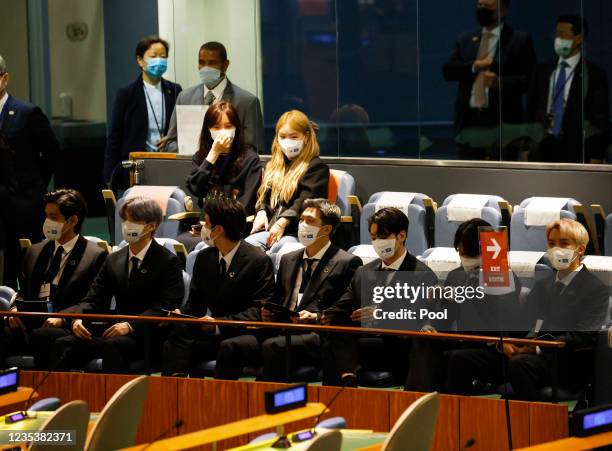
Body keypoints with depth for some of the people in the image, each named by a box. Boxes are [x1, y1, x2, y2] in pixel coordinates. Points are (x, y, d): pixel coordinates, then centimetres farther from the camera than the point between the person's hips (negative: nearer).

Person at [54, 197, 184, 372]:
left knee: (112, 345, -38)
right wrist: (78, 319, -10)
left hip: (147, 336, -5)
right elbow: (93, 300, 14)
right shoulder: (114, 260, 19)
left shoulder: (169, 262, 0)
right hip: (116, 329, 5)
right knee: (65, 344, -21)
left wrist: (131, 325, -23)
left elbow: (167, 306, -11)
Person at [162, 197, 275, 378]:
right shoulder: (204, 258, 11)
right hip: (215, 333, 5)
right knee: (177, 337, -22)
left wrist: (219, 323, -26)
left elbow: (259, 312, -15)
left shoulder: (259, 261, -10)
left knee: (228, 346, -37)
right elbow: (196, 303, 15)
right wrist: (180, 314, -10)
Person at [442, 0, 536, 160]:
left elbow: (528, 80, -6)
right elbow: (448, 70, 6)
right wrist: (475, 66, -8)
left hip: (503, 122, -5)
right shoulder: (466, 40, 17)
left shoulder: (520, 40, 2)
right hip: (470, 121, 5)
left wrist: (500, 82, -22)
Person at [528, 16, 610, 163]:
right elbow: (531, 109, 14)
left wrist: (596, 159, -9)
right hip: (542, 150, 4)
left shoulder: (594, 75, -3)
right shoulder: (543, 70, 12)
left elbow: (601, 121, -3)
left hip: (575, 152, -4)